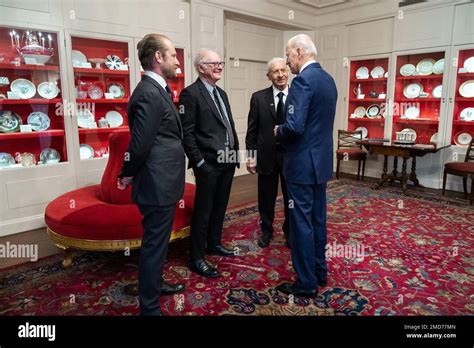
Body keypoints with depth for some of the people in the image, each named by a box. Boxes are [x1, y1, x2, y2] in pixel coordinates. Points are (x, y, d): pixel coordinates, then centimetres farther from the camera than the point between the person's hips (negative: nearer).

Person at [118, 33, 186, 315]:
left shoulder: (157, 90, 12)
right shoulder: (150, 94, -20)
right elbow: (140, 144, -22)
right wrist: (128, 176, -6)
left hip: (162, 182, 10)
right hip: (158, 185, -10)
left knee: (157, 242, 24)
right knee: (155, 244, 4)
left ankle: (155, 283, 44)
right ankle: (150, 306, 21)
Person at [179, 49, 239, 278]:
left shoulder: (221, 93, 16)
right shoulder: (191, 93, -10)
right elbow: (186, 133, -14)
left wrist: (236, 152, 12)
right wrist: (199, 162, -17)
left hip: (227, 162, 8)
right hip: (208, 164, -8)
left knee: (220, 207, 18)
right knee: (203, 210, 1)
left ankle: (214, 244, 36)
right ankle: (197, 258, 14)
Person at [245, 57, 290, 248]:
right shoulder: (258, 97, 0)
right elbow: (252, 129, 1)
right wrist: (251, 155, -2)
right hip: (267, 156, 0)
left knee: (291, 197, 12)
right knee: (266, 197, 13)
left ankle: (290, 231, 32)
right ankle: (266, 230, 33)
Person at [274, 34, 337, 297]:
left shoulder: (303, 80, -17)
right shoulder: (328, 80, 12)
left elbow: (295, 127, -26)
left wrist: (278, 131, -5)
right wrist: (284, 130, 14)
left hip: (303, 163, -9)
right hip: (321, 160, 9)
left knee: (302, 223, 1)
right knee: (318, 219, 18)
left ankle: (306, 283, 13)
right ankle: (320, 271, 32)